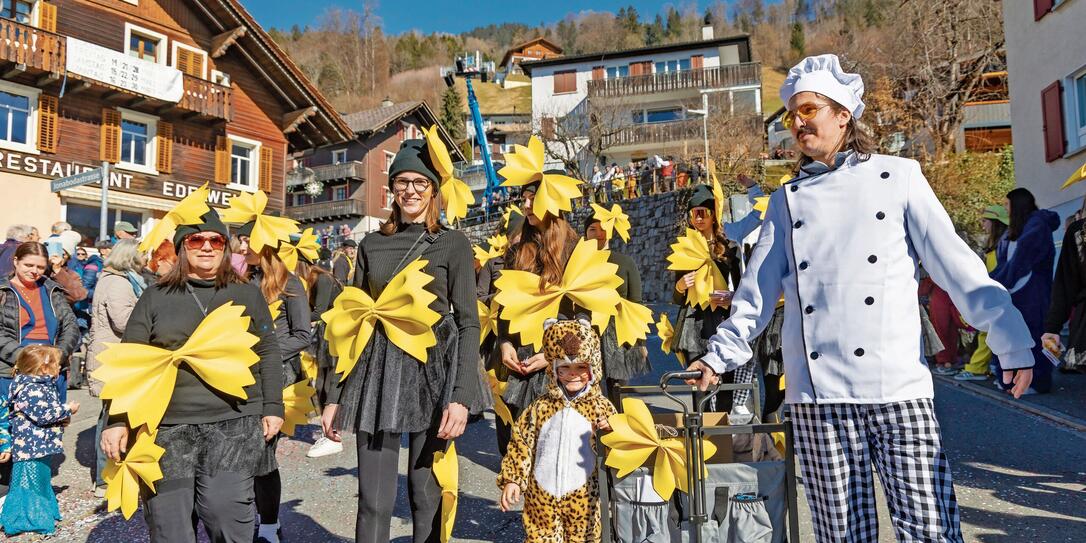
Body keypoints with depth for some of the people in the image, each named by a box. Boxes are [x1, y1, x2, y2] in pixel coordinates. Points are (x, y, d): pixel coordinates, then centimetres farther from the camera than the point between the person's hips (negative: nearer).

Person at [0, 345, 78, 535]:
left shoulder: (43, 386, 12)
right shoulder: (30, 390, -21)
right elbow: (43, 414, -26)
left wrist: (62, 417, 6)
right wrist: (67, 409, -16)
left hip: (42, 445, 11)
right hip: (31, 446, -11)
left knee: (42, 480, 20)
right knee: (29, 482, -2)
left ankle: (43, 513, 31)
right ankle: (26, 519, 6)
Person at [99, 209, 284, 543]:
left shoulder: (247, 294, 10)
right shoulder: (156, 297, 9)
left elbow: (268, 353, 10)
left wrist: (272, 408, 4)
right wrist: (117, 420, 0)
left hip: (234, 424, -1)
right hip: (167, 425, 1)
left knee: (226, 513, -9)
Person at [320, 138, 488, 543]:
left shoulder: (454, 244, 1)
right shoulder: (372, 245, 10)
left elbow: (469, 323, -4)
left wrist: (462, 396, -14)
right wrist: (335, 395, 8)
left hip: (433, 370, -2)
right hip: (379, 372, 3)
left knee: (428, 498, 7)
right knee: (373, 502, 3)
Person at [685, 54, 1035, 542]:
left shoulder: (898, 177, 7)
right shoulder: (787, 199, 14)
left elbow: (956, 266, 2)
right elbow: (758, 291, 14)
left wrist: (1012, 343, -4)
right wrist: (721, 355, 9)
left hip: (898, 387, -2)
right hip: (818, 395, 2)